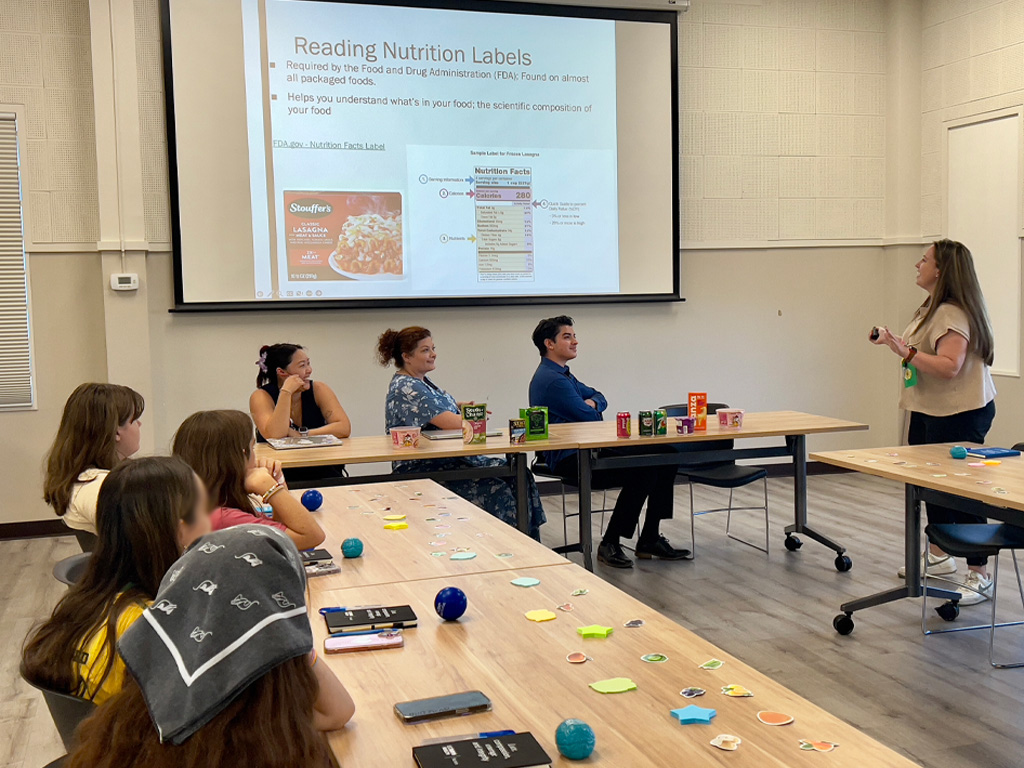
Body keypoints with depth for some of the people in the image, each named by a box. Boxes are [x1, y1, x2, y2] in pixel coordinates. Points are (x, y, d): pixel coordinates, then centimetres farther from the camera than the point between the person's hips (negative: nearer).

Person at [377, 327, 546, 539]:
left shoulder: (420, 381, 15)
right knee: (497, 490, -25)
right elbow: (453, 423, -24)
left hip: (449, 459, 10)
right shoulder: (406, 389, -18)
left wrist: (460, 407, 6)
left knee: (519, 475, -6)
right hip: (423, 471, -10)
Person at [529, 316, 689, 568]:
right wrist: (590, 408, 6)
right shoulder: (551, 380, -15)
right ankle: (610, 544, -15)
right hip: (570, 460, -11)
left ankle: (650, 540, 2)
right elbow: (591, 419, -16)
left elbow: (600, 399, 19)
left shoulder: (562, 374, 20)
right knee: (643, 469, -26)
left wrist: (591, 403, -3)